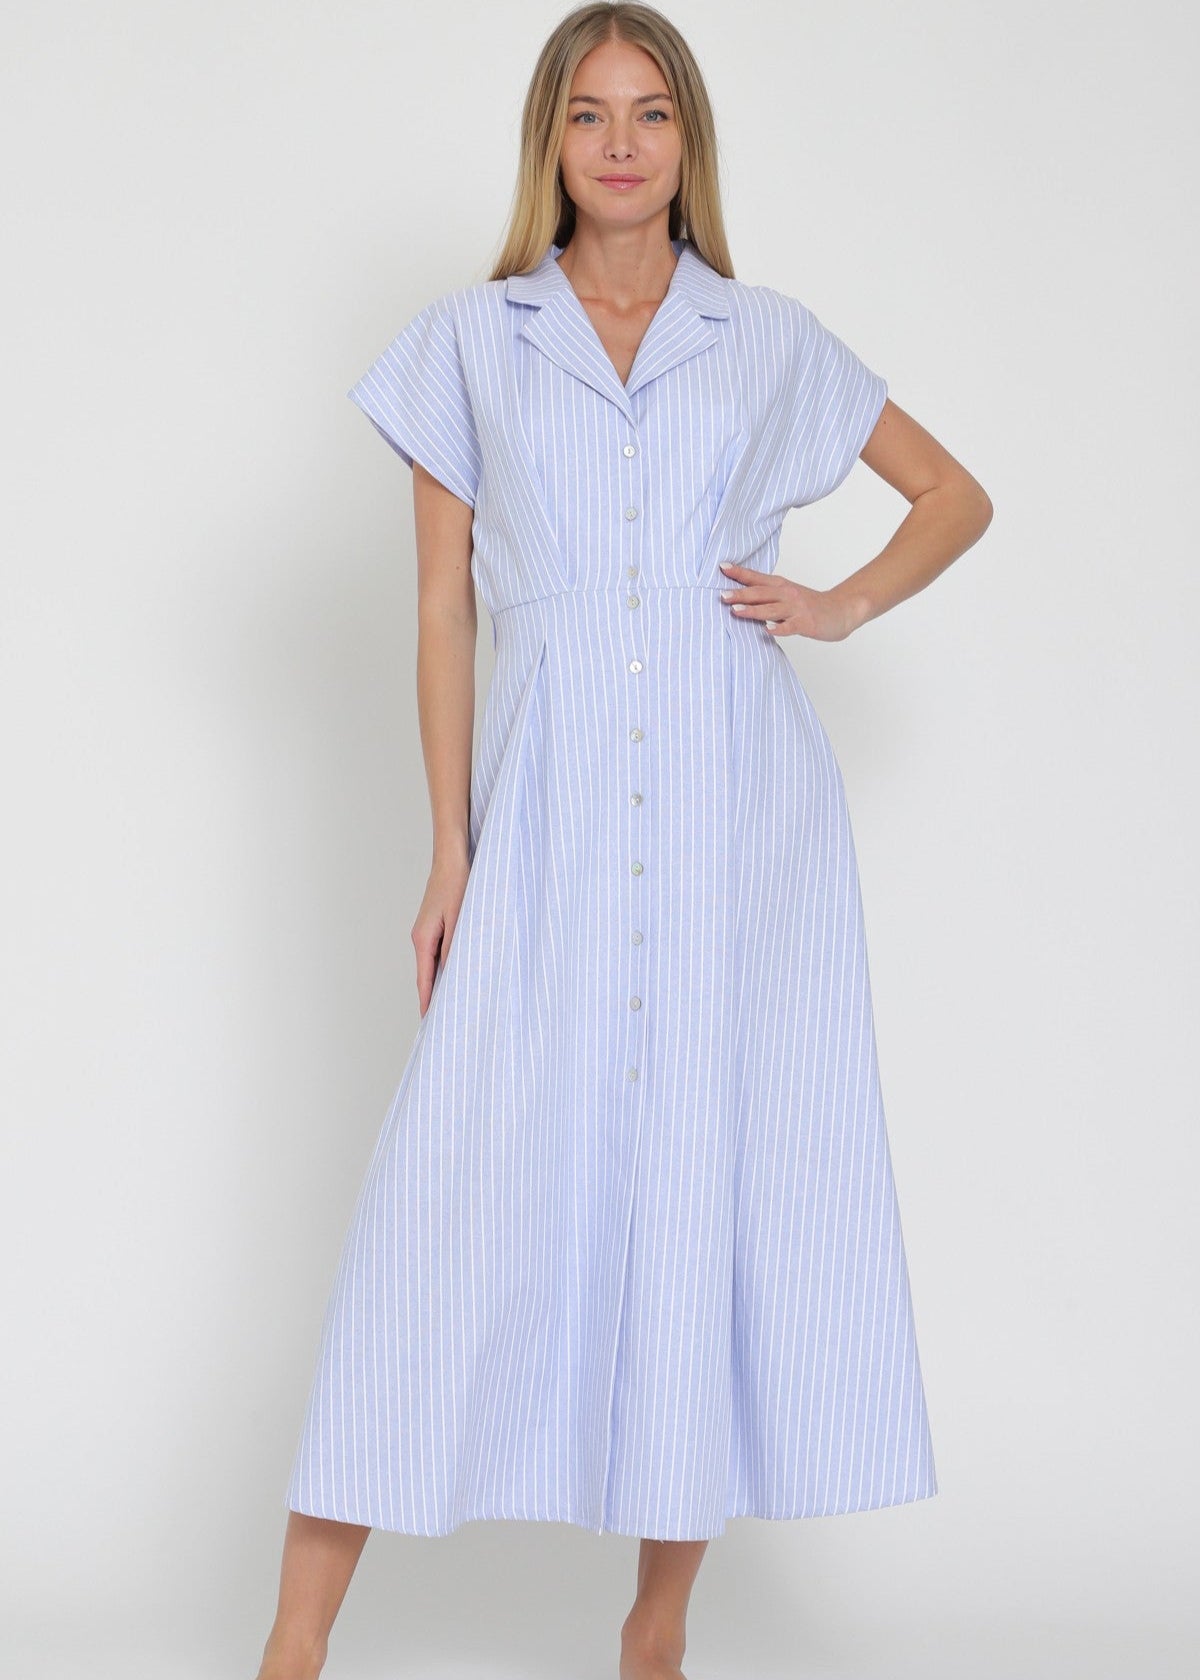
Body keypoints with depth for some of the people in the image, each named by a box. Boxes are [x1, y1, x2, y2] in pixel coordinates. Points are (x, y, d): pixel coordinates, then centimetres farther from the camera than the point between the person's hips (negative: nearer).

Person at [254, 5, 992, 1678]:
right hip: (551, 802, -1)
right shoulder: (466, 342, 9)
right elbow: (444, 605, 6)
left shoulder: (772, 340, 11)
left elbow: (957, 495, 21)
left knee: (718, 1175, 1)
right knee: (465, 1178, -6)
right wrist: (451, 851, 1)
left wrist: (841, 606, 4)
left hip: (740, 800, 1)